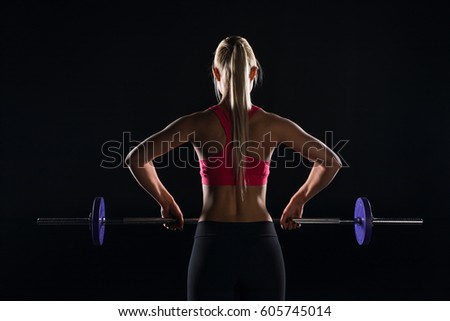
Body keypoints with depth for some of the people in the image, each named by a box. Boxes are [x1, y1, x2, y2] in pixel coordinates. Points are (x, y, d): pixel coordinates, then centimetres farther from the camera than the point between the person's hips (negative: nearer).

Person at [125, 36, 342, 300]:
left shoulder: (200, 123, -4)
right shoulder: (273, 124, -1)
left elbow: (136, 158, -4)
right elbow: (332, 162, 5)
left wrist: (166, 201, 8)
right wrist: (298, 202, 15)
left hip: (213, 246, -1)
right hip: (261, 246, 1)